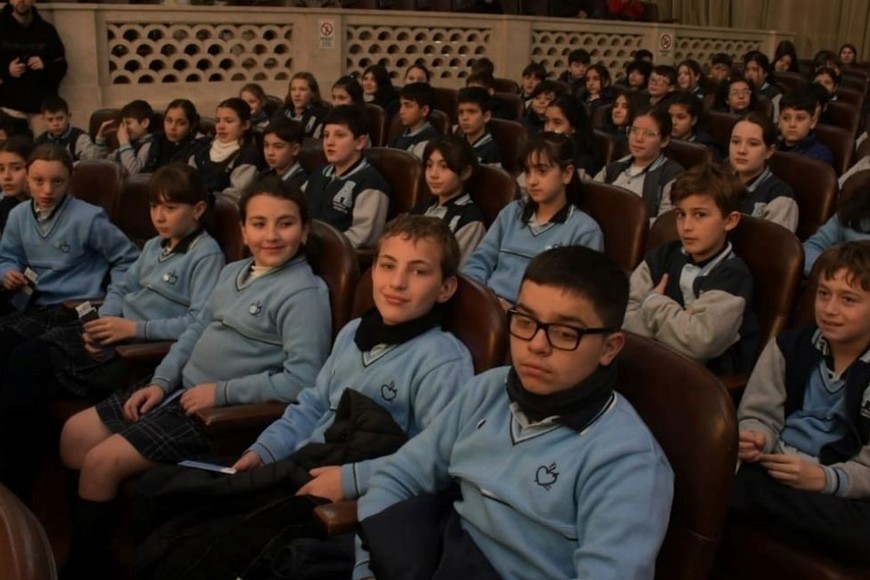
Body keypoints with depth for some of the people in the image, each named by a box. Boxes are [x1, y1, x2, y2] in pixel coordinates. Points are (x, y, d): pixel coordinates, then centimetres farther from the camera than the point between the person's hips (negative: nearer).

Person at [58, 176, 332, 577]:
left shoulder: (305, 292, -18)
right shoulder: (233, 272, 10)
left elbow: (303, 380, -25)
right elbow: (197, 330, 16)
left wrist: (222, 392, -21)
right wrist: (160, 382, 2)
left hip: (222, 410, -9)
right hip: (181, 389, 9)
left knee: (101, 463, -11)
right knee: (74, 436, 11)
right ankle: (84, 539, 27)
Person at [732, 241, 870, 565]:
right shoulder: (790, 345, 7)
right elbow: (759, 414, 7)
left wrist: (825, 478, -23)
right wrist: (755, 439, -17)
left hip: (839, 491, 0)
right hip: (773, 469, 1)